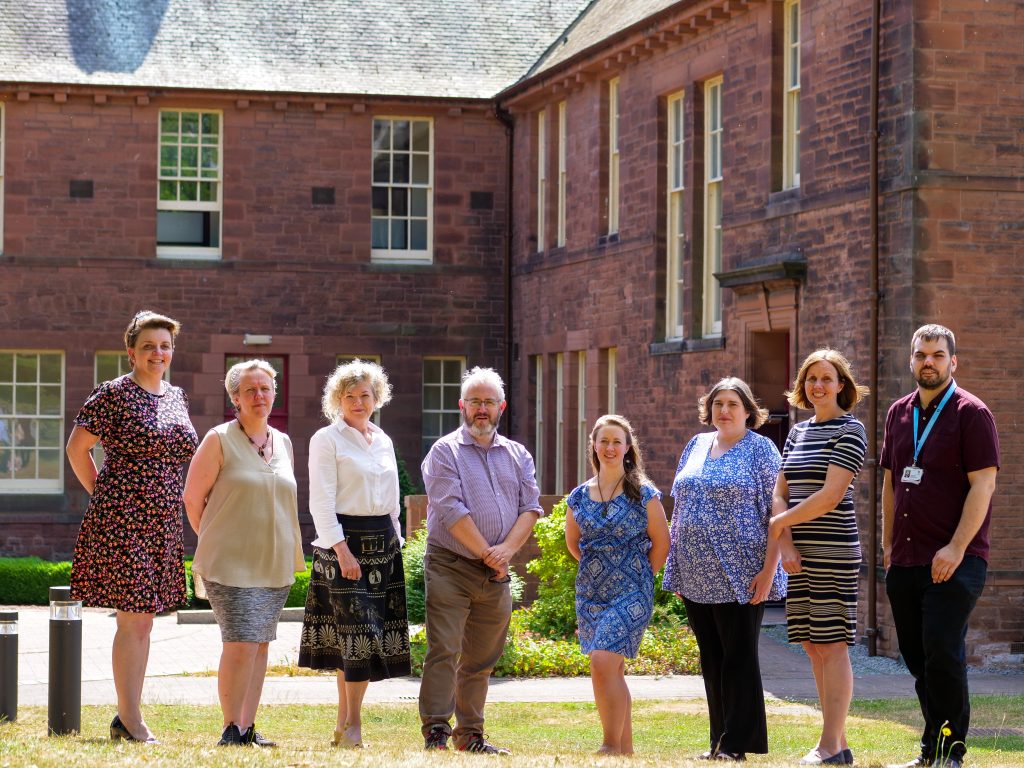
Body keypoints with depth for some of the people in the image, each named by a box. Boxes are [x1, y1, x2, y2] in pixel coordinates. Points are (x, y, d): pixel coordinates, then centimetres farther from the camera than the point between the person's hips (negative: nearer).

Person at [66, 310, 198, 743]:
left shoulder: (176, 398, 13)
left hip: (163, 524, 7)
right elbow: (76, 449, -4)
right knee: (134, 621, -8)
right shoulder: (114, 395, -8)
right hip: (121, 521, -7)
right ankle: (130, 720, -3)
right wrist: (103, 496, 0)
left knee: (143, 621, 9)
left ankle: (127, 716, 16)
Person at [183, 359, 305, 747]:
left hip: (277, 565, 5)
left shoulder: (283, 443, 12)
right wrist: (216, 542, 4)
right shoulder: (219, 440, -4)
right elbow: (193, 498, 0)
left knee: (260, 644, 7)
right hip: (231, 564, -5)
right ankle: (231, 728, -2)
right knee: (240, 644, -12)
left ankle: (248, 726, 15)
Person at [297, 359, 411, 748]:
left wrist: (396, 542, 15)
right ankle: (352, 725, -5)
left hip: (383, 542, 6)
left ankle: (343, 723, 11)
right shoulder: (327, 440, -4)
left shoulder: (383, 441, 16)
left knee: (353, 638, 6)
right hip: (344, 542, -6)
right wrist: (342, 550, -17)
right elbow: (321, 502, -10)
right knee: (358, 632, -12)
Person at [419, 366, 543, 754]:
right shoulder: (445, 452, -1)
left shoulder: (518, 455, 15)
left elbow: (530, 507, 5)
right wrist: (487, 553, -12)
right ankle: (435, 732, -8)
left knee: (481, 660, 9)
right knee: (444, 652, -10)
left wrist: (508, 548, -12)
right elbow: (451, 510, -11)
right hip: (450, 566, -5)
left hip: (496, 574, 5)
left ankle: (470, 733, 17)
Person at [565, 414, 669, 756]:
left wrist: (638, 577, 2)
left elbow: (661, 544, 1)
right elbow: (573, 543, 21)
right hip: (591, 595, 5)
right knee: (612, 669, 9)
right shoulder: (579, 496, 7)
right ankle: (626, 748, 18)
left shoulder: (643, 494, -4)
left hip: (630, 593, -5)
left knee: (603, 662, -19)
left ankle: (611, 746, -15)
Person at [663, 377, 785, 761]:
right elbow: (679, 508, 19)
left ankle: (736, 743, 1)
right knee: (711, 659, 9)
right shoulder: (696, 446, 14)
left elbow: (776, 513, -8)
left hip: (740, 577, -6)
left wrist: (768, 569, -15)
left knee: (739, 658, -2)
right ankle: (720, 740, 14)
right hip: (696, 577, 6)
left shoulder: (760, 449, -3)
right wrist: (674, 567, 14)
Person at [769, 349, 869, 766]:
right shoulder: (798, 432, 16)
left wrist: (778, 523, -7)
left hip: (834, 549, -7)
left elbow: (830, 496, -15)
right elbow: (779, 493, 10)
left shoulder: (850, 431, -6)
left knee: (832, 644, -7)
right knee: (814, 645, 8)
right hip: (801, 551, 7)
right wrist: (786, 544, -5)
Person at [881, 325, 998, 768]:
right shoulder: (899, 414, 15)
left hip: (954, 561, -6)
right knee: (916, 657, 9)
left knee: (943, 653, -11)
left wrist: (956, 548, -18)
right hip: (905, 560, 7)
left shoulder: (971, 413, -5)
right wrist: (888, 543, 15)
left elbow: (983, 484, -11)